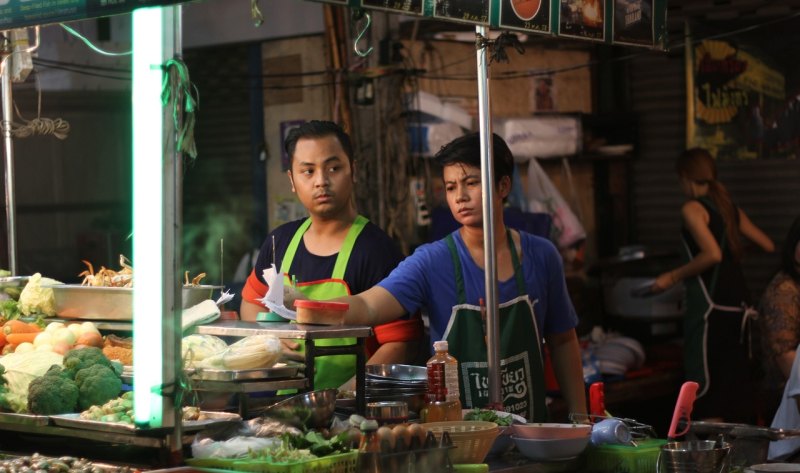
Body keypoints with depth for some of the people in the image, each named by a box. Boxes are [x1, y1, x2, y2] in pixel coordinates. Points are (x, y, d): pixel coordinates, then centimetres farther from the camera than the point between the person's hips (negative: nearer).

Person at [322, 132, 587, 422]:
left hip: (530, 430, 3)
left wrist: (579, 419, 10)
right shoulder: (432, 261, -6)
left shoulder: (541, 256, 3)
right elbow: (368, 306, -20)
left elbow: (563, 341, 13)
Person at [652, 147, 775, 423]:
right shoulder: (730, 208, 13)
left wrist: (673, 277, -12)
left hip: (711, 308, -7)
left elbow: (712, 253, -21)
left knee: (705, 386, -5)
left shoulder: (693, 208, -8)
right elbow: (768, 245, 17)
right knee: (738, 381, 12)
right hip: (739, 304, 8)